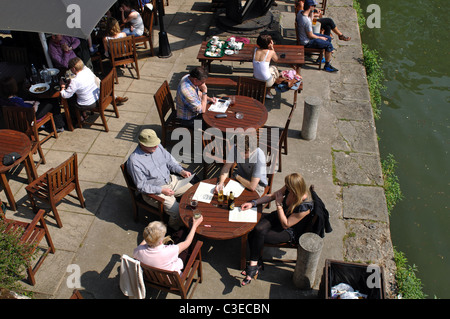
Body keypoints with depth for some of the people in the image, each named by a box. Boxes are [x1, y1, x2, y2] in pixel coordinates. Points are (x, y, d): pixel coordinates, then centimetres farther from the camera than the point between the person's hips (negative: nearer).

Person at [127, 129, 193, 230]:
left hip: (171, 180, 7)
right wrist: (161, 190, -26)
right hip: (154, 191, -7)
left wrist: (181, 171, -4)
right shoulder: (134, 161, -23)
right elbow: (142, 186, -19)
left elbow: (170, 160, 12)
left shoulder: (158, 147, -3)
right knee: (178, 212, -19)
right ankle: (175, 227, 13)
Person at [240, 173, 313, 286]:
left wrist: (279, 204, -26)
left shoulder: (305, 206, -33)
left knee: (259, 235, -23)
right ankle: (256, 263, -4)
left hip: (291, 231, -6)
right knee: (256, 229, -19)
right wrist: (253, 203, -6)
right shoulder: (288, 188, -15)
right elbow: (271, 196, 3)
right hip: (279, 216, 6)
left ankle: (253, 266, -2)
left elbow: (285, 224, -24)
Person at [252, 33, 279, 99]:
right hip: (267, 82, -4)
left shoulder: (255, 50, -5)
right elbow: (276, 60, 9)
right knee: (273, 68, 28)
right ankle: (268, 92, 35)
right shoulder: (271, 52, -15)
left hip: (256, 80, 5)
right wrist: (272, 48, 9)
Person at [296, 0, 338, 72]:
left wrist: (310, 13, 2)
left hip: (304, 36, 10)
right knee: (329, 45, -9)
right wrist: (320, 38, -9)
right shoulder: (307, 21, -35)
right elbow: (310, 36, -23)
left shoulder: (300, 12, -7)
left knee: (328, 38, 17)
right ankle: (327, 66, 7)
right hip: (307, 42, -10)